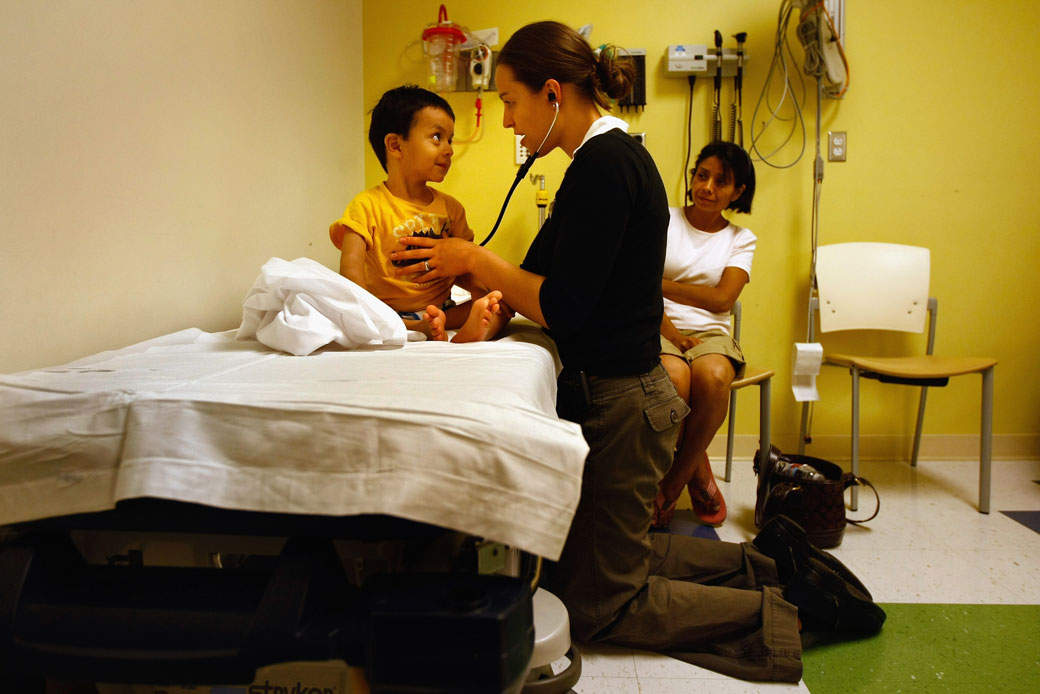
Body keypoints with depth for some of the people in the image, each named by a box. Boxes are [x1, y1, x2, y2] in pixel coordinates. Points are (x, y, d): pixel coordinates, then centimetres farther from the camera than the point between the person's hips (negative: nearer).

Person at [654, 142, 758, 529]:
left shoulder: (740, 239, 14)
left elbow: (722, 298, -1)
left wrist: (659, 283, -4)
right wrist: (666, 328, -17)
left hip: (711, 333, 2)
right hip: (660, 328, -1)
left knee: (713, 376, -35)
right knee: (674, 376, -37)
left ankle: (672, 485, -17)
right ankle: (700, 476, -12)